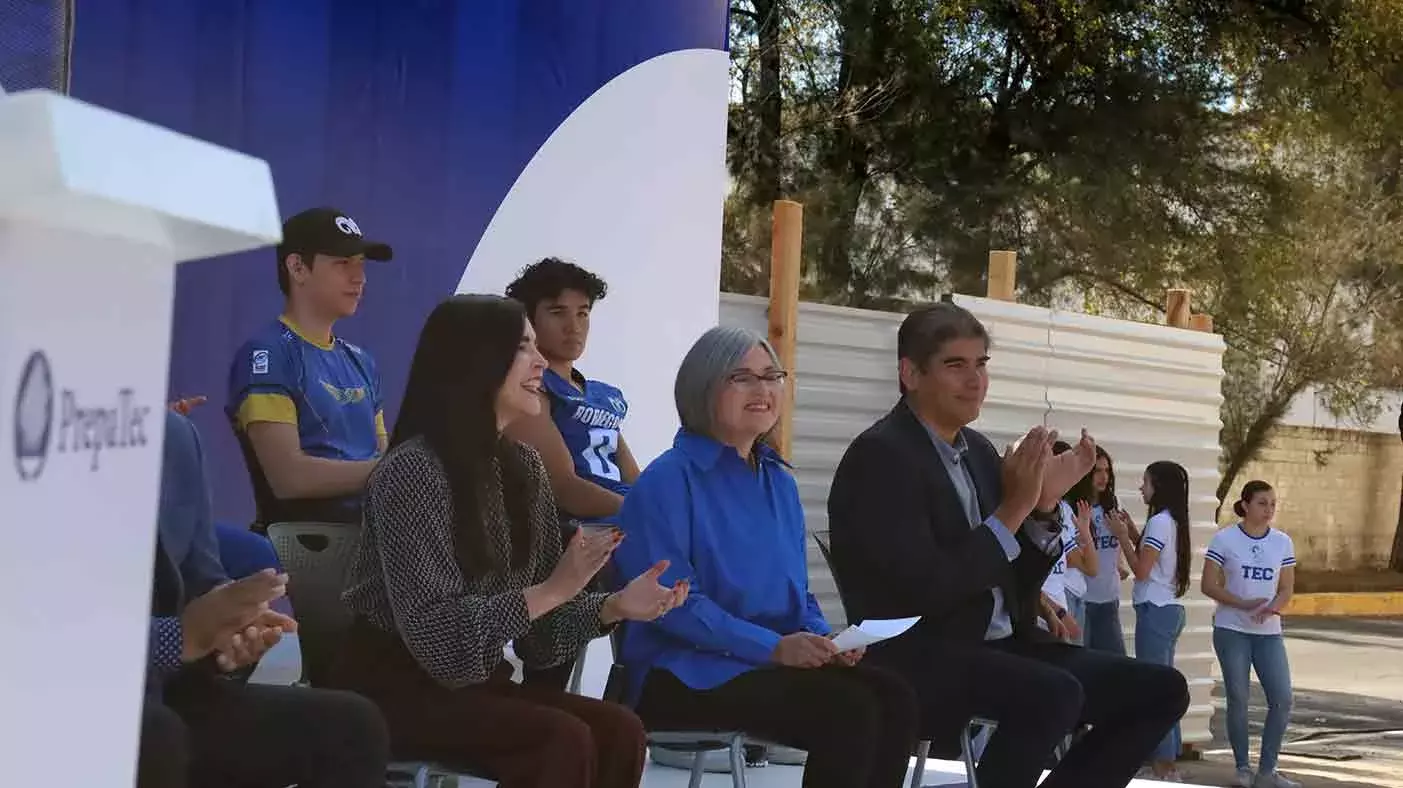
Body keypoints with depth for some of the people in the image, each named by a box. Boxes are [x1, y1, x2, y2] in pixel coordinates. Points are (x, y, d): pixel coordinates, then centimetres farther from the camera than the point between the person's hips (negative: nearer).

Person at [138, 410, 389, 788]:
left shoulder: (175, 437, 8)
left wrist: (227, 620, -8)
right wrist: (183, 635, -25)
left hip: (163, 688, 8)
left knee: (349, 726, -5)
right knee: (155, 737, -38)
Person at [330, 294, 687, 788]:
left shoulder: (523, 466, 7)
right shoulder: (411, 472, -17)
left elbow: (536, 616, 6)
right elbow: (435, 632, -23)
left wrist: (615, 607, -11)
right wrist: (553, 590, -26)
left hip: (476, 680, 7)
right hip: (397, 686, -7)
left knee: (619, 731, -18)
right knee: (564, 740, -28)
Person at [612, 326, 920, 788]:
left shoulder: (781, 482, 18)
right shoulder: (669, 480, -7)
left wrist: (824, 638, -4)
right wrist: (773, 646, -23)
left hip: (775, 661, 7)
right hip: (686, 674, -7)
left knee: (893, 700, -20)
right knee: (848, 711, -28)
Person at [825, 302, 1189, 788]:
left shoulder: (978, 450, 13)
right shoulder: (880, 455, -12)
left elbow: (1017, 585, 14)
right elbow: (927, 590, -21)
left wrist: (1044, 505, -1)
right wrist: (1013, 510, -17)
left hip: (1003, 647, 9)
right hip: (922, 658, -8)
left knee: (1160, 690, -1)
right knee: (1055, 693, -34)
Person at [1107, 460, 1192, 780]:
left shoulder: (1160, 522, -14)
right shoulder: (1172, 521, 14)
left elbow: (1141, 570, -15)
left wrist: (1122, 536, -7)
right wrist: (1132, 532, 14)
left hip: (1155, 611, -10)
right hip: (1169, 609, 10)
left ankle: (1163, 763, -8)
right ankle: (1168, 760, 15)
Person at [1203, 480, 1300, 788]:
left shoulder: (1282, 542, 5)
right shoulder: (1225, 539, -5)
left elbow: (1287, 589, 5)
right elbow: (1209, 585, -7)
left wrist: (1272, 608, -17)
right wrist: (1244, 604, -19)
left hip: (1269, 632, 3)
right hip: (1231, 630, -3)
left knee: (1282, 700, -3)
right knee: (1238, 699, 1)